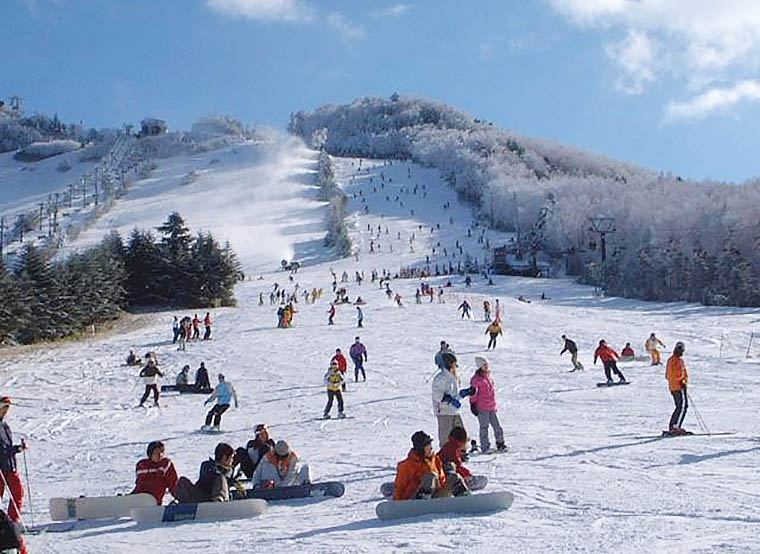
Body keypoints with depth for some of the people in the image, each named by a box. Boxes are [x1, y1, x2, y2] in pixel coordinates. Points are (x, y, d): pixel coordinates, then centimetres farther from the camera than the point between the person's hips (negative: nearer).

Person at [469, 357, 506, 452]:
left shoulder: (489, 376, 14)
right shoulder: (476, 379, -9)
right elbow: (473, 392, -8)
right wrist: (473, 404, -12)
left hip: (492, 406, 7)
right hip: (482, 408, -7)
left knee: (497, 426, 8)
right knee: (484, 427, -1)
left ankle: (500, 444, 17)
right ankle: (485, 447, 4)